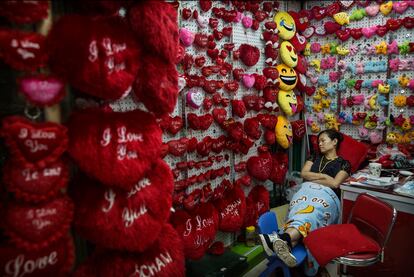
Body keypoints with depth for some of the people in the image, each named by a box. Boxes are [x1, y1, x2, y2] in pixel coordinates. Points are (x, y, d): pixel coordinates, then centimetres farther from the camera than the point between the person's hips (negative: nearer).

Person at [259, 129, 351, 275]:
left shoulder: (343, 163, 19)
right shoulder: (315, 157, 32)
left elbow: (334, 183, 1)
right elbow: (303, 174, 16)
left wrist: (312, 178, 7)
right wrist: (323, 176, 7)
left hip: (326, 195, -2)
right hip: (307, 190, 3)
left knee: (311, 212, -37)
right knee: (299, 212, -34)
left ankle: (282, 238, -66)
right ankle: (285, 245, -63)